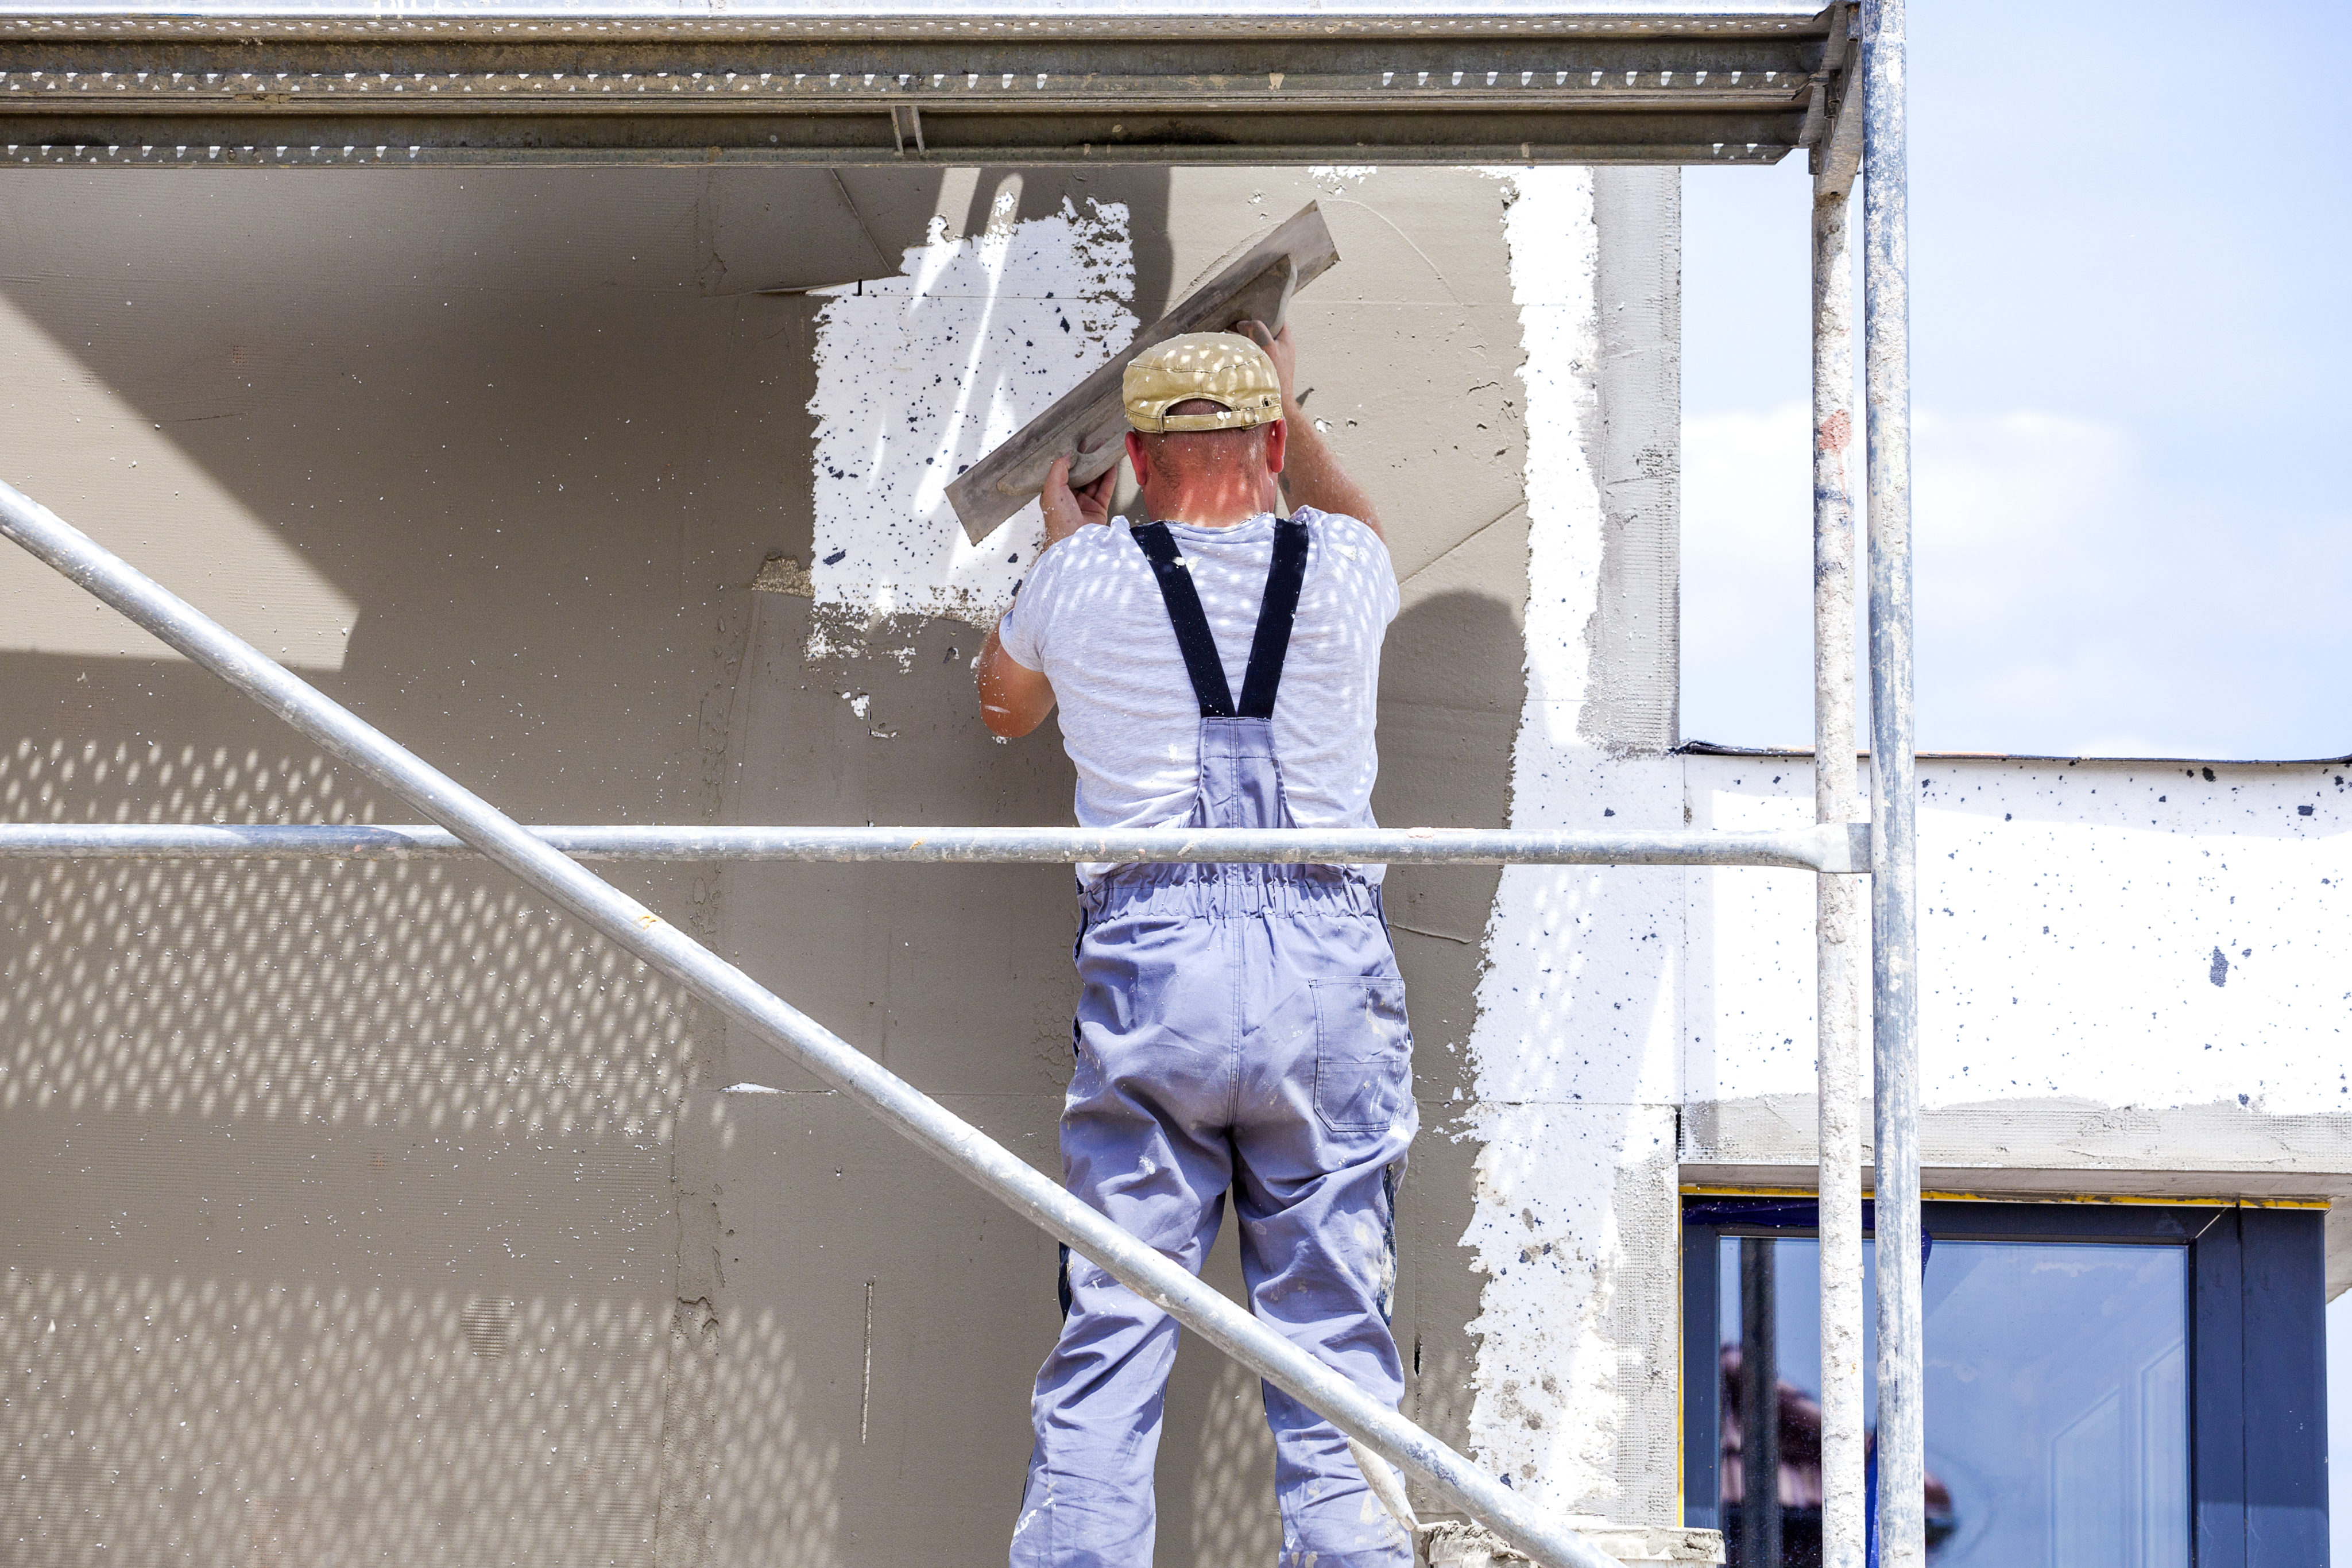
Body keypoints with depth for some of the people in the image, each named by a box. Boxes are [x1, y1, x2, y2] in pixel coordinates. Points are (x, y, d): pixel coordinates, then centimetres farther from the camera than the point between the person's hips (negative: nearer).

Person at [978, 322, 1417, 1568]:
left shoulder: (1084, 578, 7)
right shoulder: (1346, 568, 8)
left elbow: (1003, 704, 30)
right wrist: (1285, 400, 49)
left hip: (1148, 962, 0)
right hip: (1327, 963, 0)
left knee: (1108, 1338, 1)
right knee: (1334, 1344, 3)